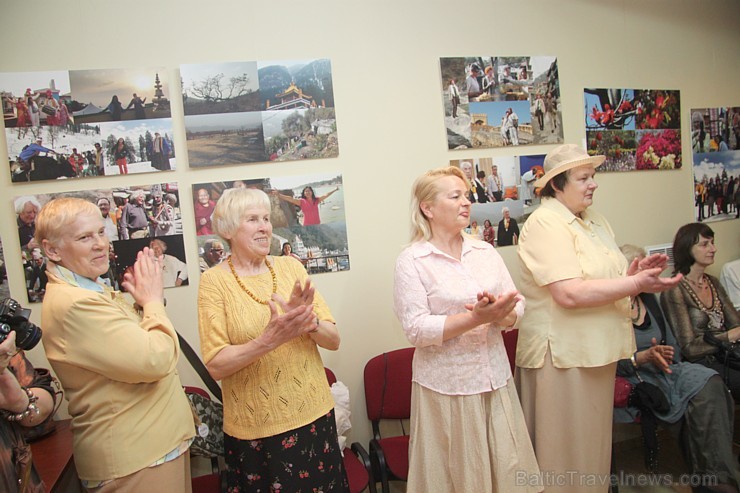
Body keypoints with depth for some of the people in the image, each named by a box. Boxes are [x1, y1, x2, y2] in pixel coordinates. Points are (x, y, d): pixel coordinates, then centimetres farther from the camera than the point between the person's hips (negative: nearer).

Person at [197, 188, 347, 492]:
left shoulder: (290, 267, 1)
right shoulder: (214, 280, -7)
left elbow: (333, 341, 0)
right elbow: (216, 366, -13)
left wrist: (308, 322, -20)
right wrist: (269, 340, -27)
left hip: (314, 416, 3)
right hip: (254, 429, -3)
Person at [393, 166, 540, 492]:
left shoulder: (485, 251, 7)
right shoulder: (412, 260, -8)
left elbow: (516, 308, 6)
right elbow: (417, 330, -16)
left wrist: (500, 313, -17)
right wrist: (476, 319, -24)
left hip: (494, 380, 5)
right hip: (446, 388, -4)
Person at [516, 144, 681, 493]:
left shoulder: (595, 221, 12)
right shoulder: (544, 224, -16)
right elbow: (569, 294, -25)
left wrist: (634, 272, -2)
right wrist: (635, 284, -20)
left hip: (596, 350, 8)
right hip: (563, 354, -8)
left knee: (594, 438, 20)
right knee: (567, 446, 7)